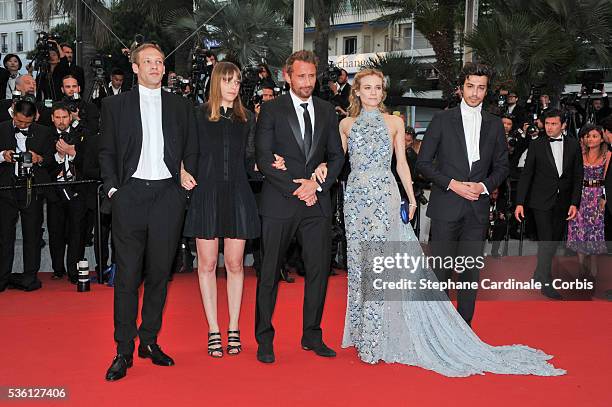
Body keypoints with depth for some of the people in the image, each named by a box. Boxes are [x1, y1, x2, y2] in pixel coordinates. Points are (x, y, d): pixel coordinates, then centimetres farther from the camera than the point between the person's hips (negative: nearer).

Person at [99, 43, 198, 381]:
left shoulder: (181, 106, 12)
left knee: (159, 271, 7)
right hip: (130, 194, -2)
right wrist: (112, 188, -3)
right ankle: (124, 351, 4)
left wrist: (186, 176, 2)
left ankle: (149, 341, 19)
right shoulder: (115, 105, 8)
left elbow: (191, 150, 15)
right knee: (127, 274, -2)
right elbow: (106, 151, 7)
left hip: (168, 194, 2)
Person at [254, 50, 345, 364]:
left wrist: (317, 184, -6)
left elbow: (337, 156, 11)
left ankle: (312, 335, 20)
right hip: (279, 203, -4)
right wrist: (296, 188, -13)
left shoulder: (327, 111, 13)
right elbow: (264, 159, -7)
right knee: (270, 272, 2)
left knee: (319, 270, 6)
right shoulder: (271, 110, 0)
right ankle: (264, 339, 13)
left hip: (317, 203, 4)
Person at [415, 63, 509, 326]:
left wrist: (484, 185, -5)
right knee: (439, 270, -1)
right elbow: (423, 162, -1)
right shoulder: (442, 120, 2)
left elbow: (502, 166, 14)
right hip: (446, 207, -3)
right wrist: (453, 184, -11)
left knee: (471, 272, 7)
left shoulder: (494, 125, 11)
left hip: (478, 210, 3)